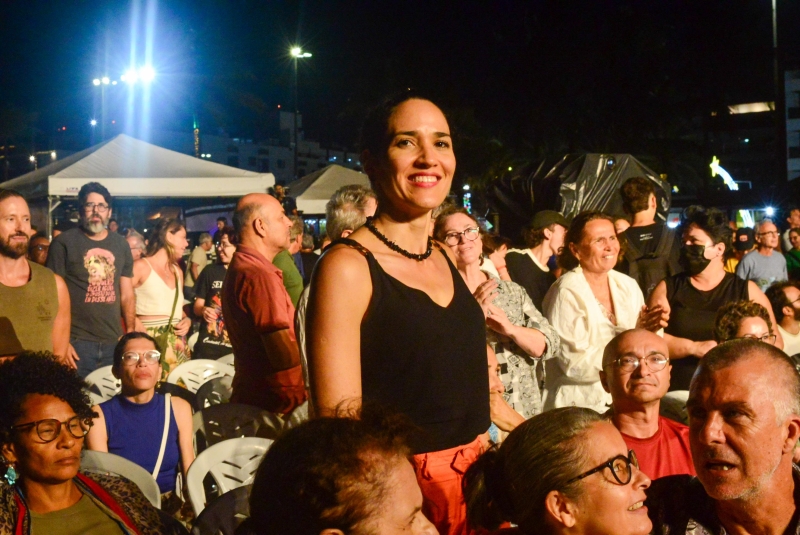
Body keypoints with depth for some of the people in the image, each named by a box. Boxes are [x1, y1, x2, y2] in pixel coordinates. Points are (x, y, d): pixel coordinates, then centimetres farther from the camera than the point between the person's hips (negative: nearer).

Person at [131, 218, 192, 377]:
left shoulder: (177, 271, 18)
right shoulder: (141, 266, -4)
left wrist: (187, 320, 8)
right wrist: (136, 324, -19)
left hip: (177, 342, 7)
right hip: (150, 341, -6)